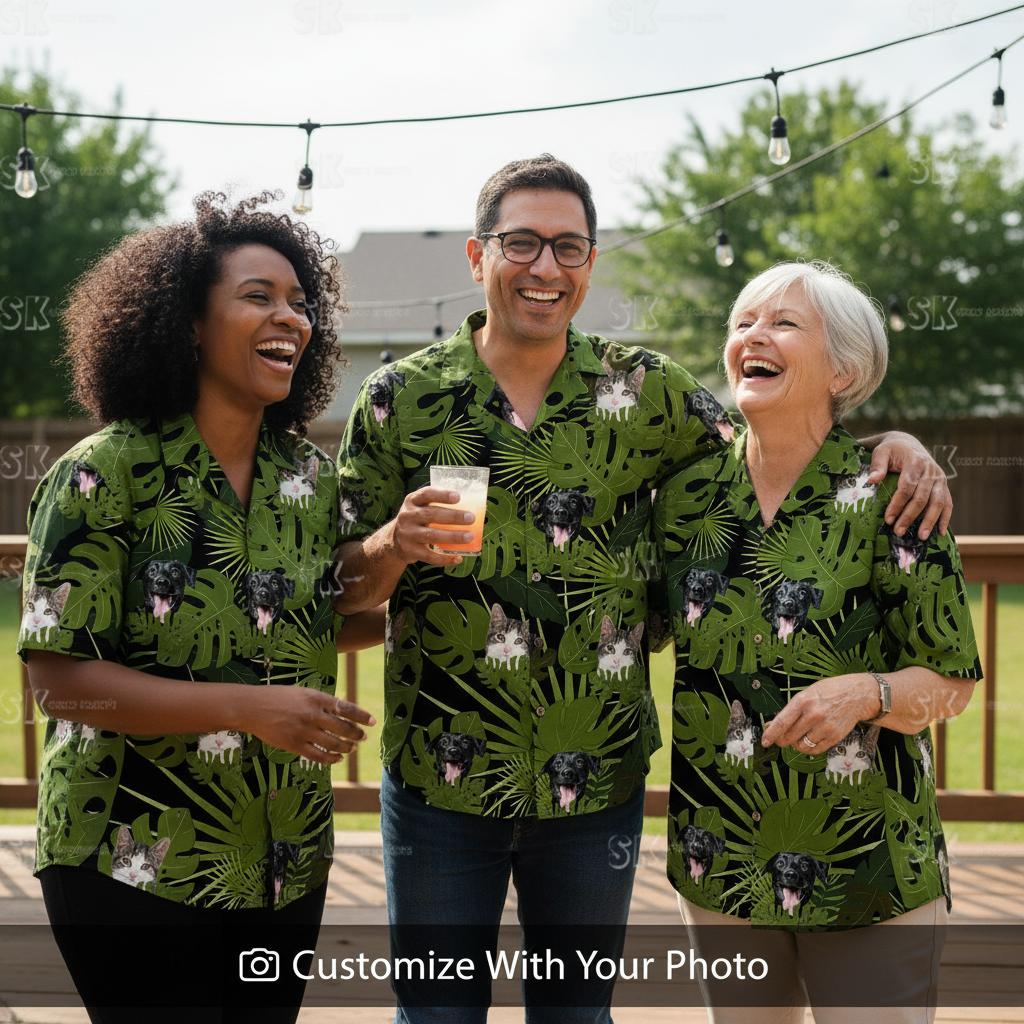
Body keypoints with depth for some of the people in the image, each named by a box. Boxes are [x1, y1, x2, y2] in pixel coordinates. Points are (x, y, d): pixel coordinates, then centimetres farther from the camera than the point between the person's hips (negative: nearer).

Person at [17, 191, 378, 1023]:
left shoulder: (314, 477, 5)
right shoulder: (102, 477, -11)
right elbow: (58, 680, -16)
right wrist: (246, 709, -24)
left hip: (288, 867, 5)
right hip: (133, 869, -5)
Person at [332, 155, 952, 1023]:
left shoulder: (646, 391, 0)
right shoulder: (401, 399, -3)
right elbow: (347, 588, 1)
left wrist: (889, 440, -8)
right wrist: (396, 545, -21)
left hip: (596, 783, 1)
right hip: (442, 781, -1)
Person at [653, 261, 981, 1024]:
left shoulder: (889, 496, -10)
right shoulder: (690, 494, 2)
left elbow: (952, 682, -7)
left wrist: (866, 693, -25)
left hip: (868, 872, -4)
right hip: (721, 864, 4)